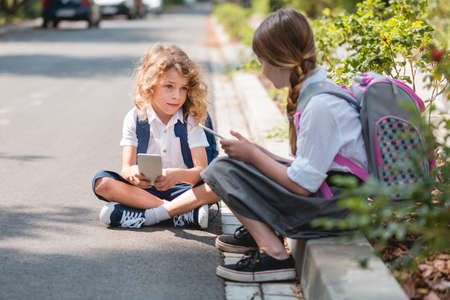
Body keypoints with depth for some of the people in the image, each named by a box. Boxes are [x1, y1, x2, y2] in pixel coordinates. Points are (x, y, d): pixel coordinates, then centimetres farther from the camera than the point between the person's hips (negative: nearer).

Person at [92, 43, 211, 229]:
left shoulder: (191, 120, -3)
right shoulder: (135, 118, -1)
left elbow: (201, 170, -13)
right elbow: (126, 168, -9)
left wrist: (178, 174, -37)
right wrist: (133, 173, -36)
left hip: (180, 188, -1)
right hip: (144, 187, 1)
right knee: (101, 182, -25)